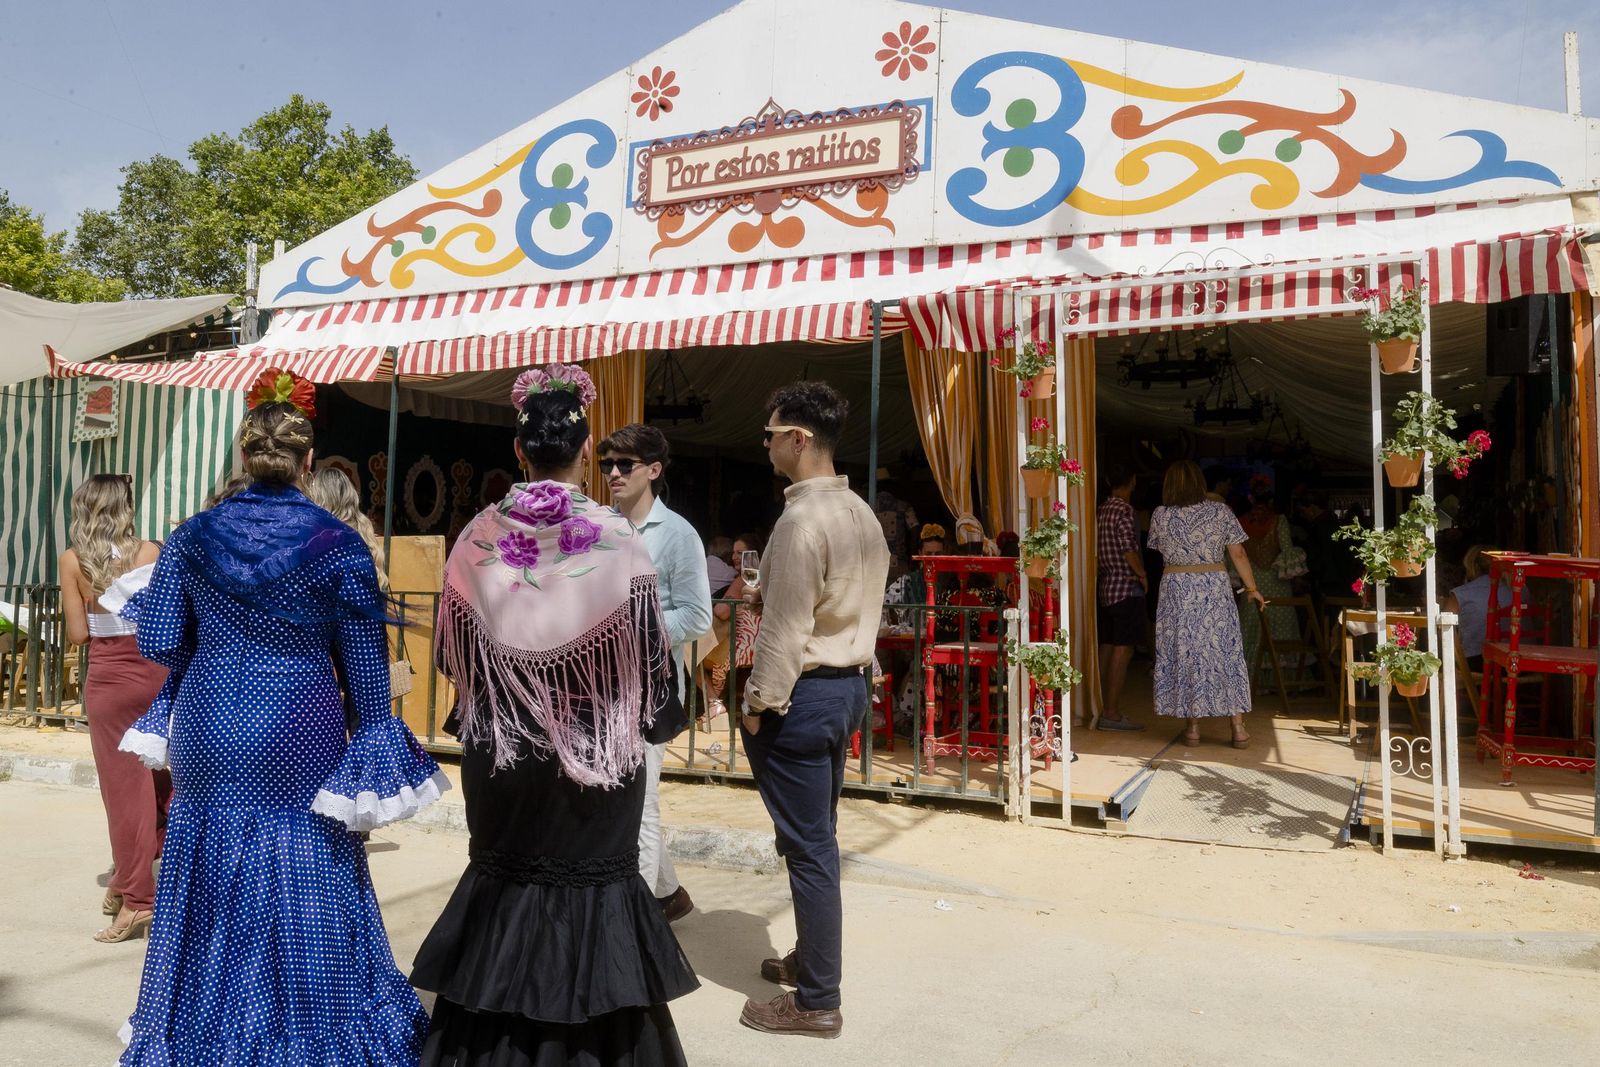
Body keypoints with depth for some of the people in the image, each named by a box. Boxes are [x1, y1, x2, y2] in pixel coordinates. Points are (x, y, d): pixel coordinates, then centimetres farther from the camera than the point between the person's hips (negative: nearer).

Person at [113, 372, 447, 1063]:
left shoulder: (194, 537, -2)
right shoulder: (339, 545, -9)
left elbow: (159, 643, 1)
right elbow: (366, 668, -6)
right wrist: (372, 761, 3)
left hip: (208, 734, 3)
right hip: (298, 740, -3)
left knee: (211, 887, 18)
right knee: (304, 900, 9)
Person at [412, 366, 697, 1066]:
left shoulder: (478, 538, -5)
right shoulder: (617, 540, -13)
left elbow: (451, 654, 4)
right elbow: (650, 660, -9)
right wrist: (643, 721, 10)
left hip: (500, 754, 3)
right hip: (598, 755, -2)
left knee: (504, 881, 18)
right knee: (591, 887, 12)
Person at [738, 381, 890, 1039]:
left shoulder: (802, 520, -19)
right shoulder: (861, 513, 9)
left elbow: (785, 630, -20)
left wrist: (758, 705, -12)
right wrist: (843, 675, 19)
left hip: (803, 695, -9)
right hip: (848, 686, 9)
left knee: (808, 847, 0)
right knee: (818, 838, 20)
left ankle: (817, 1001, 11)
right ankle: (811, 958, 35)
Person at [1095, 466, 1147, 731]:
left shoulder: (1101, 510, 11)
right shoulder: (1124, 510, -13)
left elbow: (1097, 550, 14)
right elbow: (1128, 548, -21)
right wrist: (1142, 574, -9)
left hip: (1106, 585, 8)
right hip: (1127, 587, -8)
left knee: (1107, 648, 11)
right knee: (1123, 650, -6)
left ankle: (1103, 708, 15)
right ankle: (1112, 713, -6)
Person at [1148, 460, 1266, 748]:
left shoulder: (1160, 516, -2)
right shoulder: (1221, 511, -2)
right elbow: (1238, 555, 1)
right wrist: (1252, 587, 12)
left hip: (1176, 591, 0)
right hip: (1215, 590, 0)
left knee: (1184, 653, 6)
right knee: (1224, 652, 6)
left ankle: (1193, 727, 9)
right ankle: (1239, 728, 8)